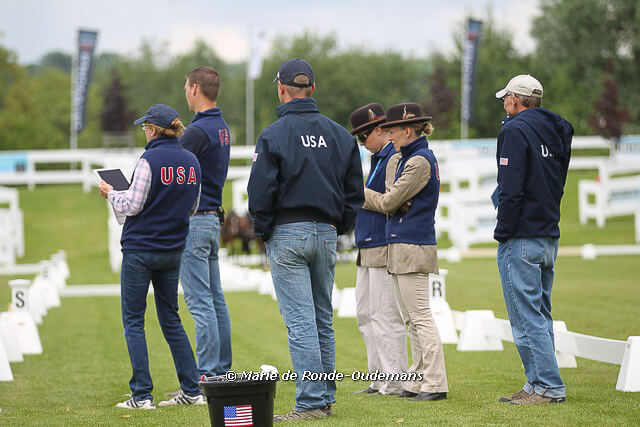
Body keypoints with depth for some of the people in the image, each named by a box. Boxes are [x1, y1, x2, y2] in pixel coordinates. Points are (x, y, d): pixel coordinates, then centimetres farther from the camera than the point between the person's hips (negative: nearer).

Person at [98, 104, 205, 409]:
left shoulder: (150, 160, -15)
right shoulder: (191, 161, 4)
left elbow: (132, 207, -14)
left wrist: (111, 194, 4)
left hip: (140, 250, -6)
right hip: (173, 251, 6)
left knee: (133, 321, 2)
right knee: (171, 319, 15)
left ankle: (142, 395, -2)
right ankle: (191, 391, 13)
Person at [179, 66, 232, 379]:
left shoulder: (198, 131, -16)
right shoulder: (222, 128, 14)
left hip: (194, 221, -10)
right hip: (213, 218, 10)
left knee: (200, 301, -8)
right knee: (215, 298, 12)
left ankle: (206, 374, -8)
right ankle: (221, 368, 16)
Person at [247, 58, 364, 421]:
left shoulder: (274, 135, -9)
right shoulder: (340, 135, 6)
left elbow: (260, 193, -11)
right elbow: (355, 192, 9)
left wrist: (263, 231, 3)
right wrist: (339, 230, 16)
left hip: (287, 234, -5)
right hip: (327, 234, 5)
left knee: (300, 322, -6)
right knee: (323, 320, 14)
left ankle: (311, 403, -8)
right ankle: (326, 398, 17)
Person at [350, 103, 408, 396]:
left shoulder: (395, 159, -13)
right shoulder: (379, 158, 19)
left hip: (384, 248, -11)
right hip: (367, 250, 11)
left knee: (385, 316, -8)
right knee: (366, 315, 13)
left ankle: (395, 383, -4)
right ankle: (379, 378, 18)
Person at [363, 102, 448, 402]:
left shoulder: (420, 161, -14)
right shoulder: (407, 160, 18)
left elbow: (389, 202, -13)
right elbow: (393, 200, 19)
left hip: (413, 247, -10)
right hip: (399, 247, 10)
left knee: (420, 317, -9)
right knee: (411, 319, 11)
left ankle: (435, 383, -8)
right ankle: (419, 380, 15)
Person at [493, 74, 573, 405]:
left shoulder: (515, 130, -11)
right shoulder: (557, 131, 16)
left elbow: (511, 189, -17)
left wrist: (503, 232, -13)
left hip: (521, 240, -9)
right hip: (550, 237, 9)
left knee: (526, 315, -7)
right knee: (540, 315, 13)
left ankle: (549, 387, -8)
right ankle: (539, 385, 15)